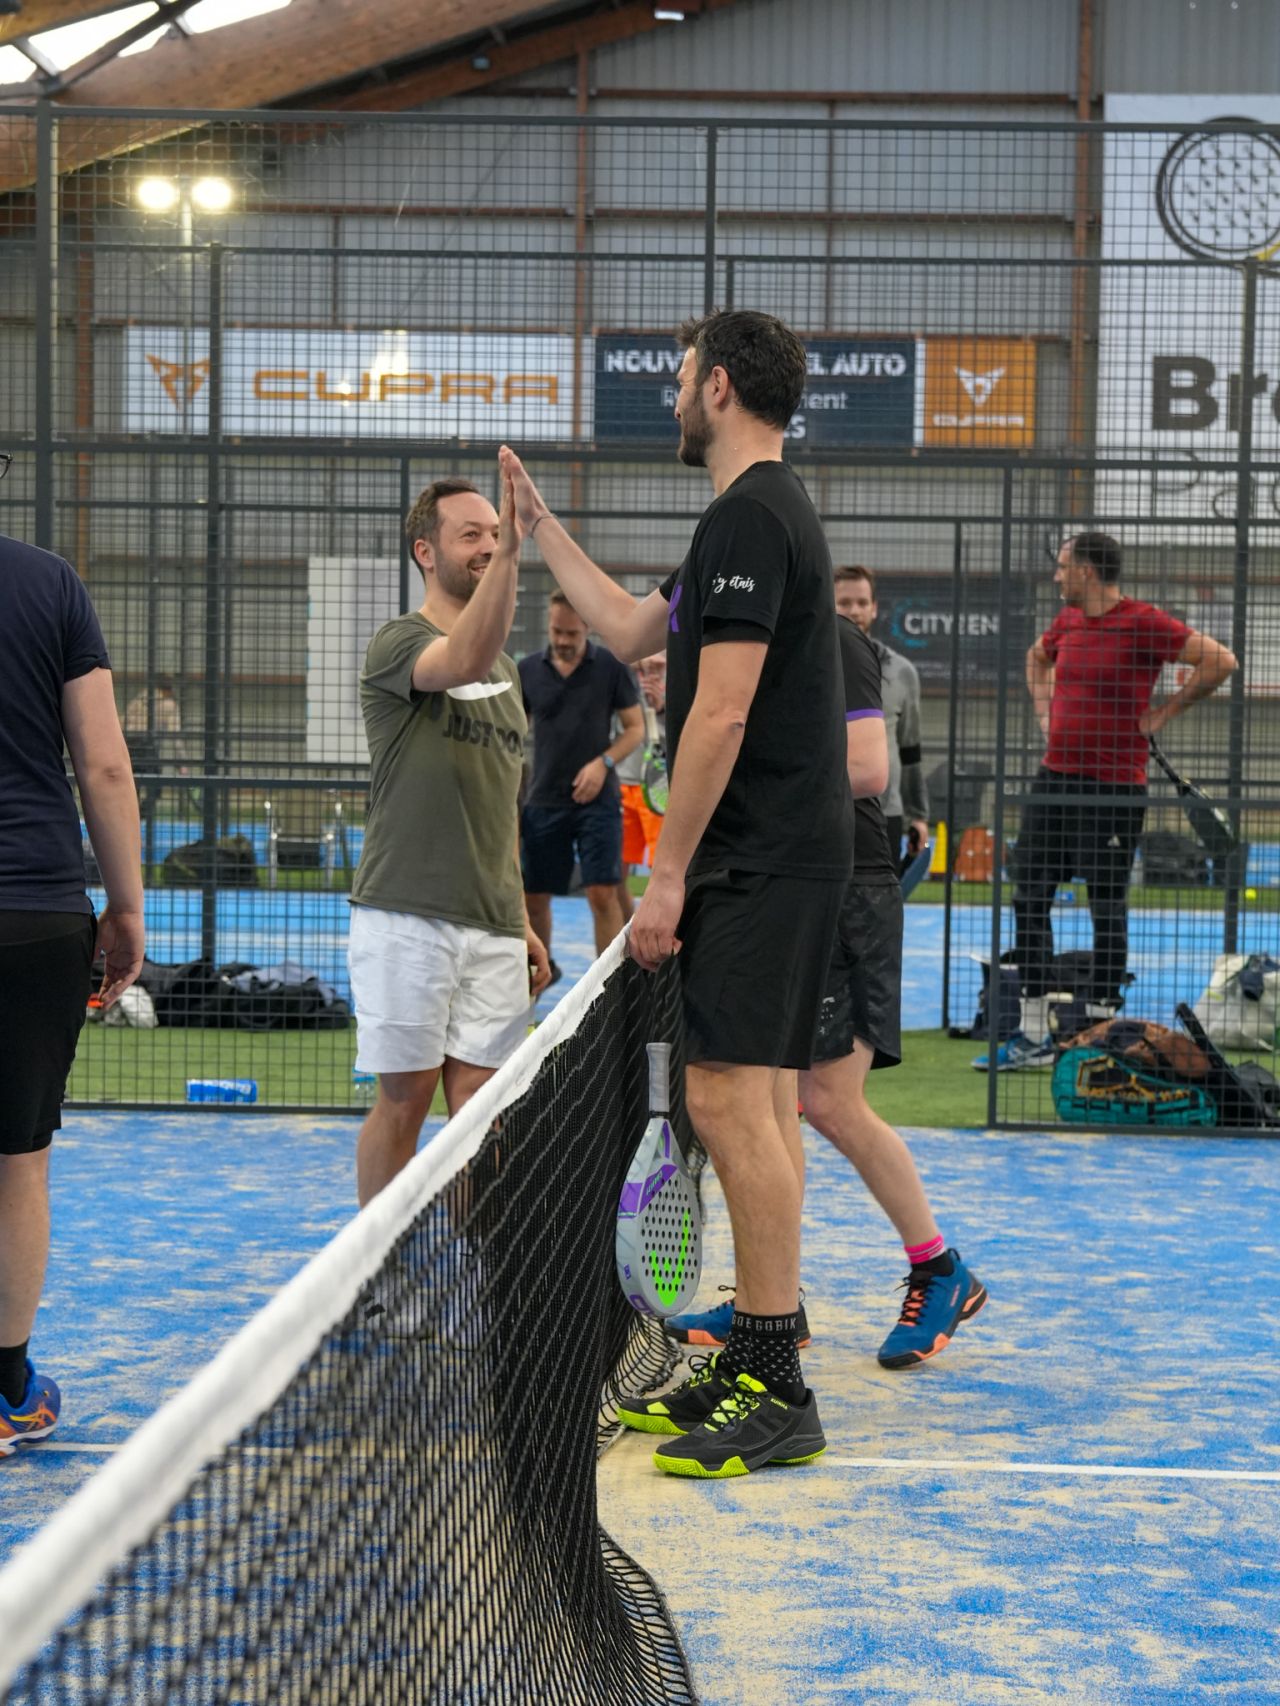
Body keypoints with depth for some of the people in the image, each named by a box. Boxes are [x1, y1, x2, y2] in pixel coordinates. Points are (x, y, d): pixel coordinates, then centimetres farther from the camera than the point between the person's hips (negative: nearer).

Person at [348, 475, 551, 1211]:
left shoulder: (507, 669, 17)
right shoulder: (397, 644, -5)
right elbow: (463, 661, -30)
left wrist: (521, 921, 20)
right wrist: (510, 554, -40)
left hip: (492, 927, 6)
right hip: (408, 918, -6)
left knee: (477, 1103, 5)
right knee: (405, 1100, 1)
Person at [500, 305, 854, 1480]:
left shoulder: (749, 517, -14)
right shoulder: (766, 513, 20)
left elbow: (721, 714, -20)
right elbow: (631, 630, 31)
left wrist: (669, 874, -17)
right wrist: (539, 522, 35)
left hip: (764, 860, -11)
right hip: (773, 855, 11)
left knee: (730, 1098, -12)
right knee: (738, 1103, 11)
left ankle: (779, 1395, -9)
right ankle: (751, 1367, 17)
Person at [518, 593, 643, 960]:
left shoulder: (610, 666, -2)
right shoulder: (528, 669, 3)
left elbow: (635, 728, 2)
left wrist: (603, 763, -14)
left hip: (597, 800, -2)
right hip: (543, 802, 3)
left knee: (603, 894, -10)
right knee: (533, 896, 7)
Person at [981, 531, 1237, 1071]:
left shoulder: (1143, 622, -11)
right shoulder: (1068, 621, 11)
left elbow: (1219, 661, -17)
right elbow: (1037, 657, 34)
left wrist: (1163, 712, -10)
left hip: (1113, 784, -7)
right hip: (1055, 777, 7)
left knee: (1106, 908, 0)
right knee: (1029, 897, 5)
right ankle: (1033, 1034, 12)